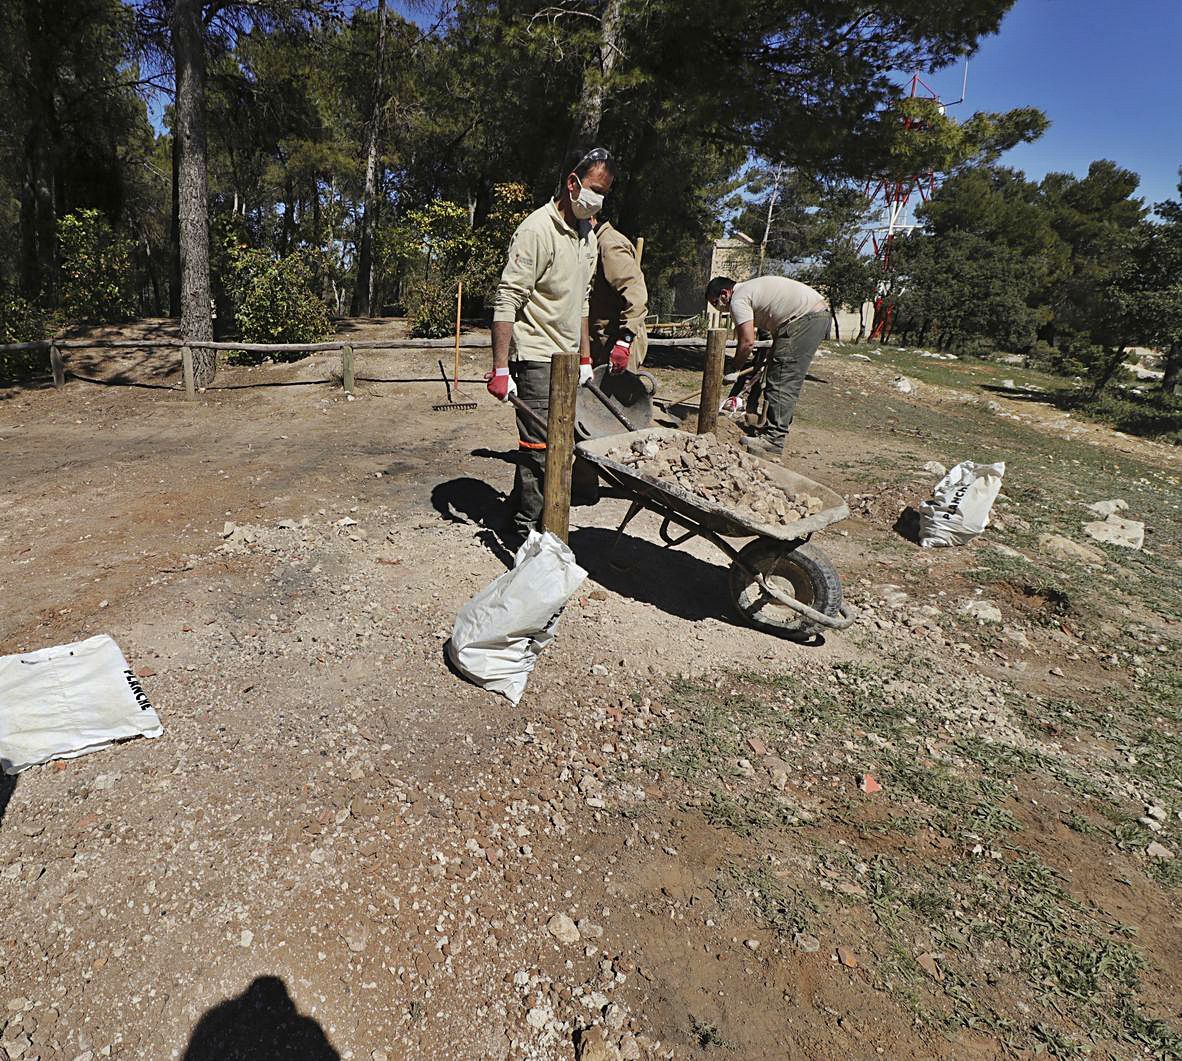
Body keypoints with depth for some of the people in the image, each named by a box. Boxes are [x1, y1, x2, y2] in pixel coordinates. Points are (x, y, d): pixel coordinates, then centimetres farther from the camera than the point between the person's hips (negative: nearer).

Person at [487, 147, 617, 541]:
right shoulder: (537, 229, -13)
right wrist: (500, 369, -22)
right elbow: (507, 301, -17)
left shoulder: (588, 235, 15)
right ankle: (529, 528, 6)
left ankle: (520, 505, 26)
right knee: (539, 446, -6)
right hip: (535, 357, -8)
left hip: (566, 359, 8)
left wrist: (585, 357, 19)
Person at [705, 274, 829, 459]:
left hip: (805, 317, -11)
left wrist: (734, 370, 0)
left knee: (782, 380, -11)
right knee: (787, 379, 16)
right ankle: (775, 430, 24)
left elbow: (747, 342, -14)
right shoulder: (749, 289, 24)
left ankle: (773, 442, -13)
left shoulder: (738, 300, -8)